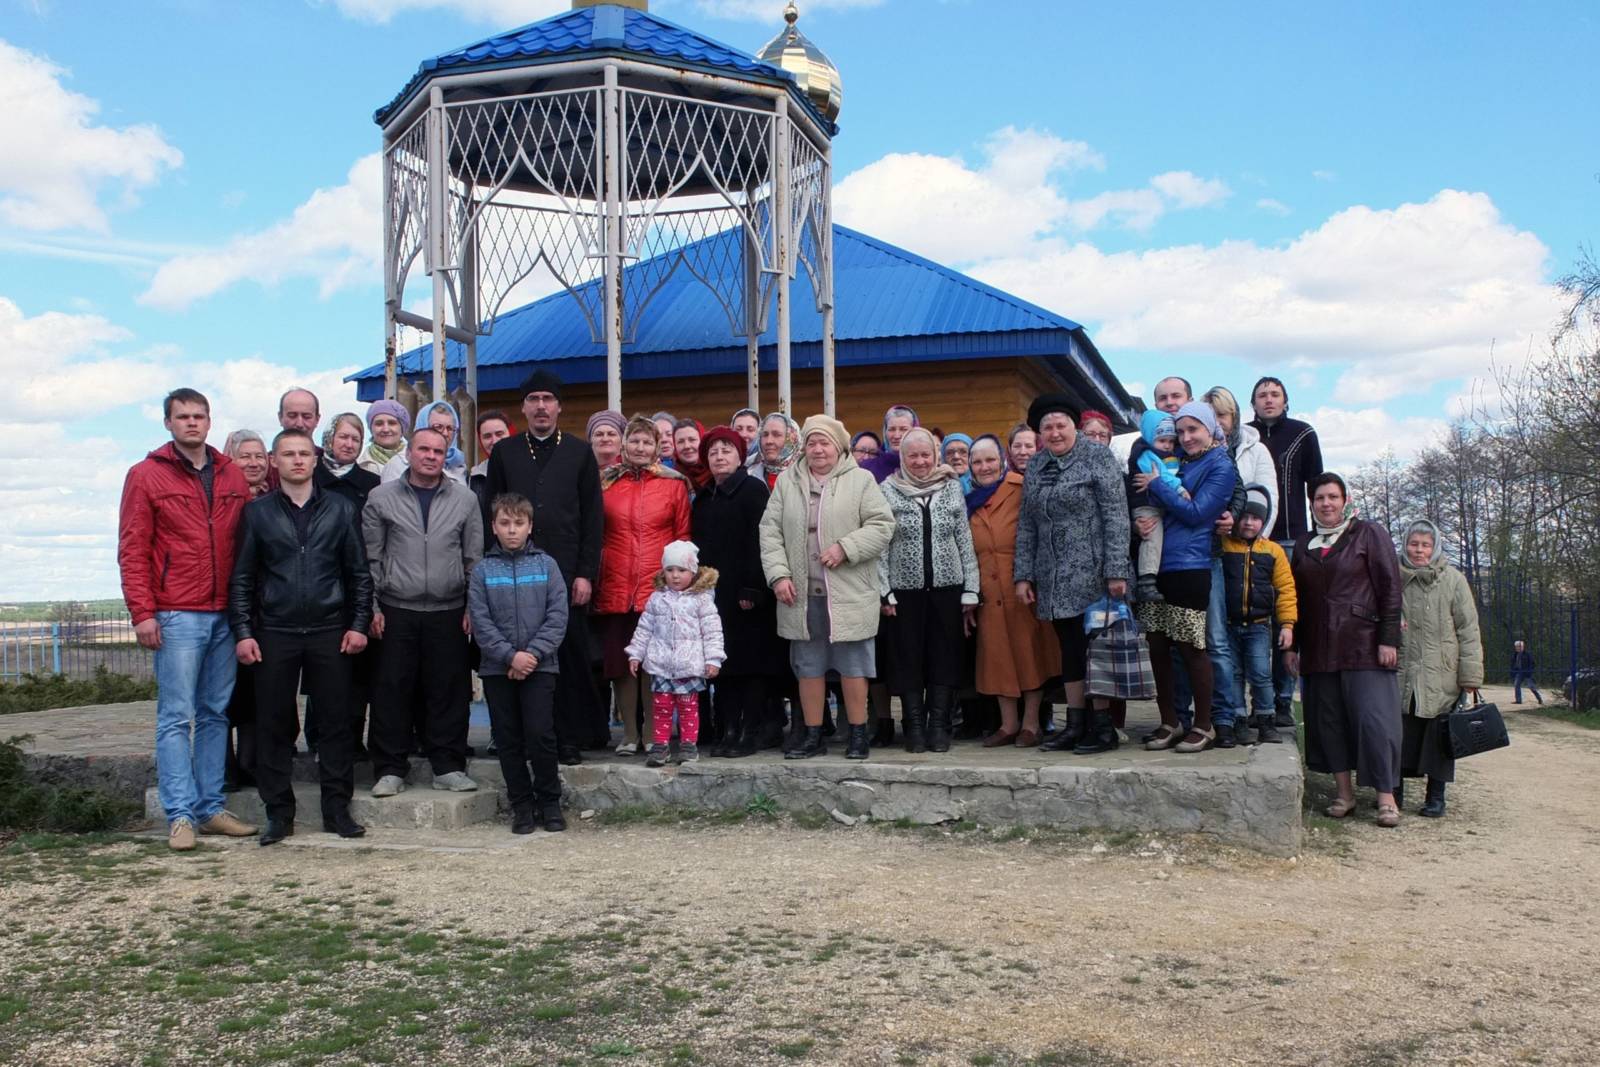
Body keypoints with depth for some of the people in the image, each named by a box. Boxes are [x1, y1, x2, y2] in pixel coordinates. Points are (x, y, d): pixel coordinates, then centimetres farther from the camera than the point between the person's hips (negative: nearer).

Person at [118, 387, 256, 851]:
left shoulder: (231, 476, 12)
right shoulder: (146, 475, 1)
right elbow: (132, 551, -2)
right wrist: (142, 613, -10)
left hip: (224, 615, 4)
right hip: (176, 617, -4)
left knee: (216, 714, 9)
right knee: (176, 717, -4)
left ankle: (211, 807, 16)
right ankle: (180, 815, 0)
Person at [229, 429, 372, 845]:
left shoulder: (340, 509, 8)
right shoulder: (257, 513, 6)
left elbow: (359, 572, 9)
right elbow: (241, 578, 6)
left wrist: (359, 623, 1)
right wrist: (243, 631, -2)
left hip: (330, 632, 0)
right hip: (274, 634, 0)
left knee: (335, 722, 3)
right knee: (273, 724, 3)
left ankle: (337, 808, 12)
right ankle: (279, 813, 12)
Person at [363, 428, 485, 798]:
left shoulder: (465, 499, 8)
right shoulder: (381, 498, 5)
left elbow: (474, 558, 9)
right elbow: (370, 557, 6)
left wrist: (473, 606, 4)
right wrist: (372, 606, 1)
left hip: (449, 611, 1)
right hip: (396, 611, -1)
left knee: (449, 690, 3)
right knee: (391, 690, 1)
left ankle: (448, 766, 13)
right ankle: (390, 769, 11)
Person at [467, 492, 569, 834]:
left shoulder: (546, 565, 3)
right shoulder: (483, 570, 3)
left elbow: (558, 616, -2)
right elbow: (480, 622, -3)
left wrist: (533, 653, -12)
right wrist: (510, 655, -13)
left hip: (540, 665, -1)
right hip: (497, 669, 1)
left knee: (540, 734, -7)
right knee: (508, 739, 6)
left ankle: (549, 802, 9)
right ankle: (521, 805, 17)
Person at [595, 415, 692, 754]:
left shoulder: (674, 484, 6)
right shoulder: (605, 483, 10)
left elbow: (683, 537, 6)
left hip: (660, 587, -2)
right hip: (615, 587, 2)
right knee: (620, 662, 5)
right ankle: (630, 734, 15)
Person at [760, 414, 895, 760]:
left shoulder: (861, 481, 1)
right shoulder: (787, 481, 10)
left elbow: (882, 525, -4)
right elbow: (770, 530, 6)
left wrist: (845, 548, -16)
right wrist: (778, 574, -5)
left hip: (849, 594, -3)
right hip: (801, 594, 3)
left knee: (852, 666, 3)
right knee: (808, 666, 10)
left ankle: (858, 734, 14)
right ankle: (812, 735, 19)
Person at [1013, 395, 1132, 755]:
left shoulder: (1098, 458, -3)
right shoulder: (1036, 466, 13)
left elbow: (1116, 517, -9)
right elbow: (1026, 525, 14)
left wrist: (1116, 571, -15)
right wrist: (1023, 574, 7)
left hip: (1091, 574, -5)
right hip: (1053, 580, 5)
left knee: (1094, 647, -3)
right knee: (1069, 649, 9)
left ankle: (1103, 726, 4)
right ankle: (1075, 725, 15)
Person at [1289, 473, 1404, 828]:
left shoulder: (1369, 534, 3)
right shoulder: (1304, 543, 17)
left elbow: (1389, 588, -3)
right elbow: (1297, 597, 19)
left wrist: (1388, 639, -10)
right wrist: (1293, 645, 13)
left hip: (1364, 645, -5)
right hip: (1319, 649, 5)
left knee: (1373, 717, -8)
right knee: (1328, 718, 4)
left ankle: (1386, 797, -3)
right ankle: (1345, 793, 12)